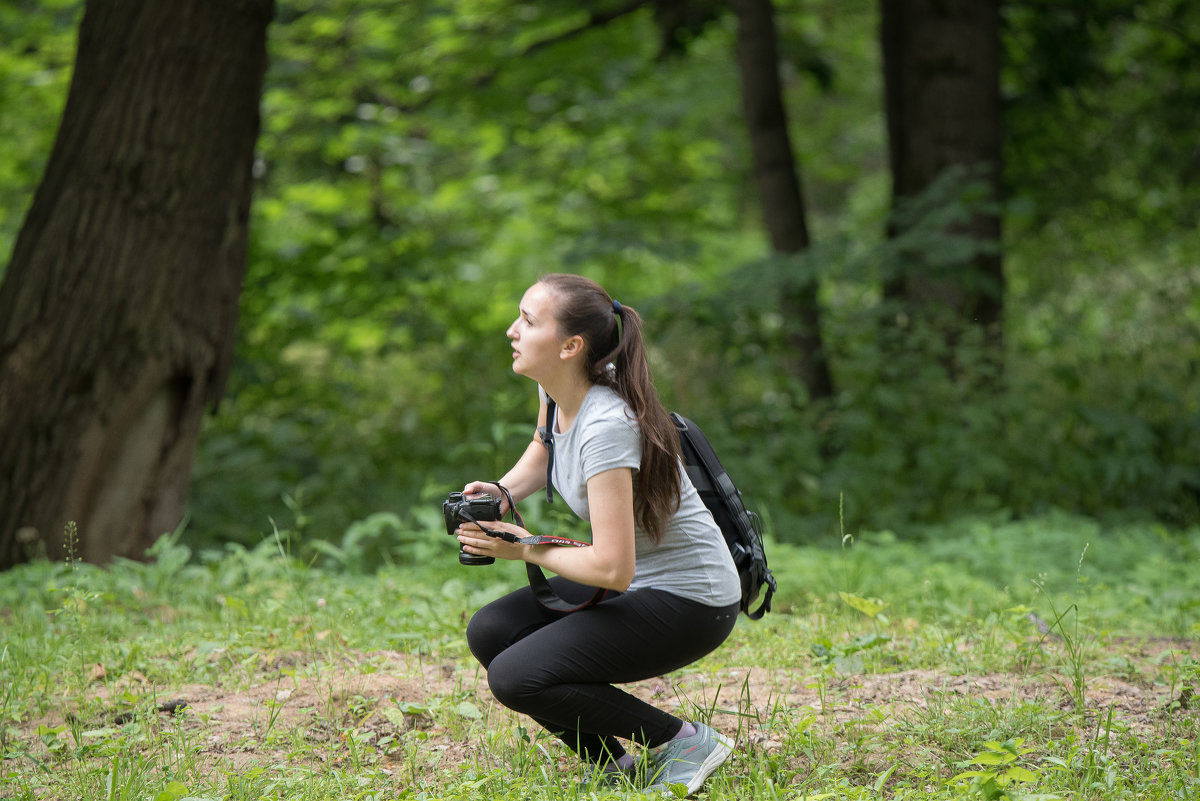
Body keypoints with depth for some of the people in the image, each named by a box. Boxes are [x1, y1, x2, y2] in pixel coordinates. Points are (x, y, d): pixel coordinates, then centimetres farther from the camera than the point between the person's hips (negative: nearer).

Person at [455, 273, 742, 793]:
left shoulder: (606, 427, -29)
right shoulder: (557, 386, -3)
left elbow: (612, 568, -31)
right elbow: (543, 450, 22)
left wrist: (523, 548, -17)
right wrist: (503, 491, 2)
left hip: (690, 602, -9)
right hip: (635, 579, 9)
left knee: (516, 678, -17)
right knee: (489, 633, 0)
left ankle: (682, 742, -4)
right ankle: (617, 763, 7)